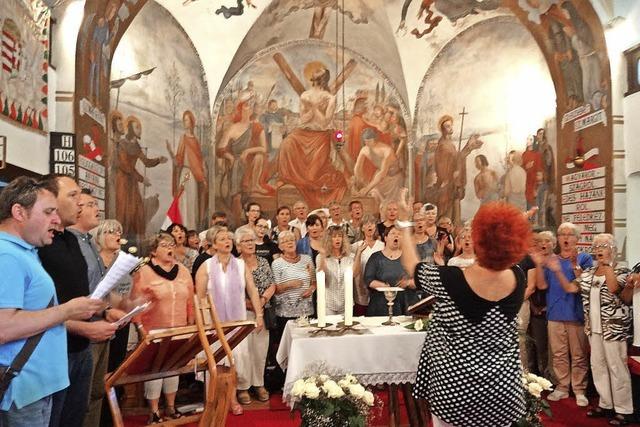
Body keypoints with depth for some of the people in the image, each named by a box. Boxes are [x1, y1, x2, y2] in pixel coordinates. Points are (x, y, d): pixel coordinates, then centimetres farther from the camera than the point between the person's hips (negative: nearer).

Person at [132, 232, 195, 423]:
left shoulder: (183, 271, 6)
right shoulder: (144, 272, -8)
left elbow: (190, 302, 9)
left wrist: (191, 326, 8)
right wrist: (140, 329, -13)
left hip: (179, 332, 5)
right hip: (154, 332, -4)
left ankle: (171, 407, 29)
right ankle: (154, 412, 17)